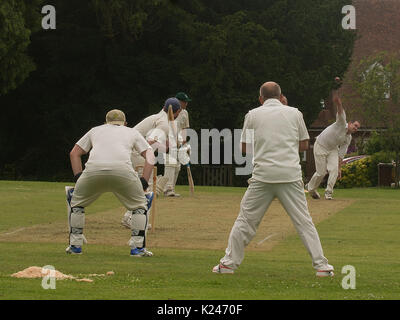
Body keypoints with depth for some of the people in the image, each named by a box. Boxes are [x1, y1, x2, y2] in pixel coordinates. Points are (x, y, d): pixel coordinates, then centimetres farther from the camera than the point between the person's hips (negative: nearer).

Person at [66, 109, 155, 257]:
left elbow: (74, 153, 30)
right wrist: (144, 183, 16)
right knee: (140, 204, 19)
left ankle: (75, 245, 23)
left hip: (93, 169, 1)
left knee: (76, 201, 26)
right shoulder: (132, 132, 32)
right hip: (123, 170, -1)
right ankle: (137, 247, 10)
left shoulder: (96, 130, 36)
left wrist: (78, 177, 25)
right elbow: (150, 157, 20)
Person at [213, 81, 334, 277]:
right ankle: (321, 265, 1)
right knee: (303, 221, 4)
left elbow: (245, 147, 11)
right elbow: (304, 145, 14)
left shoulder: (253, 115, 6)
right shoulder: (294, 113, 9)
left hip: (263, 175, -1)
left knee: (246, 219, 8)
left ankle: (229, 263, 10)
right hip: (290, 175, 1)